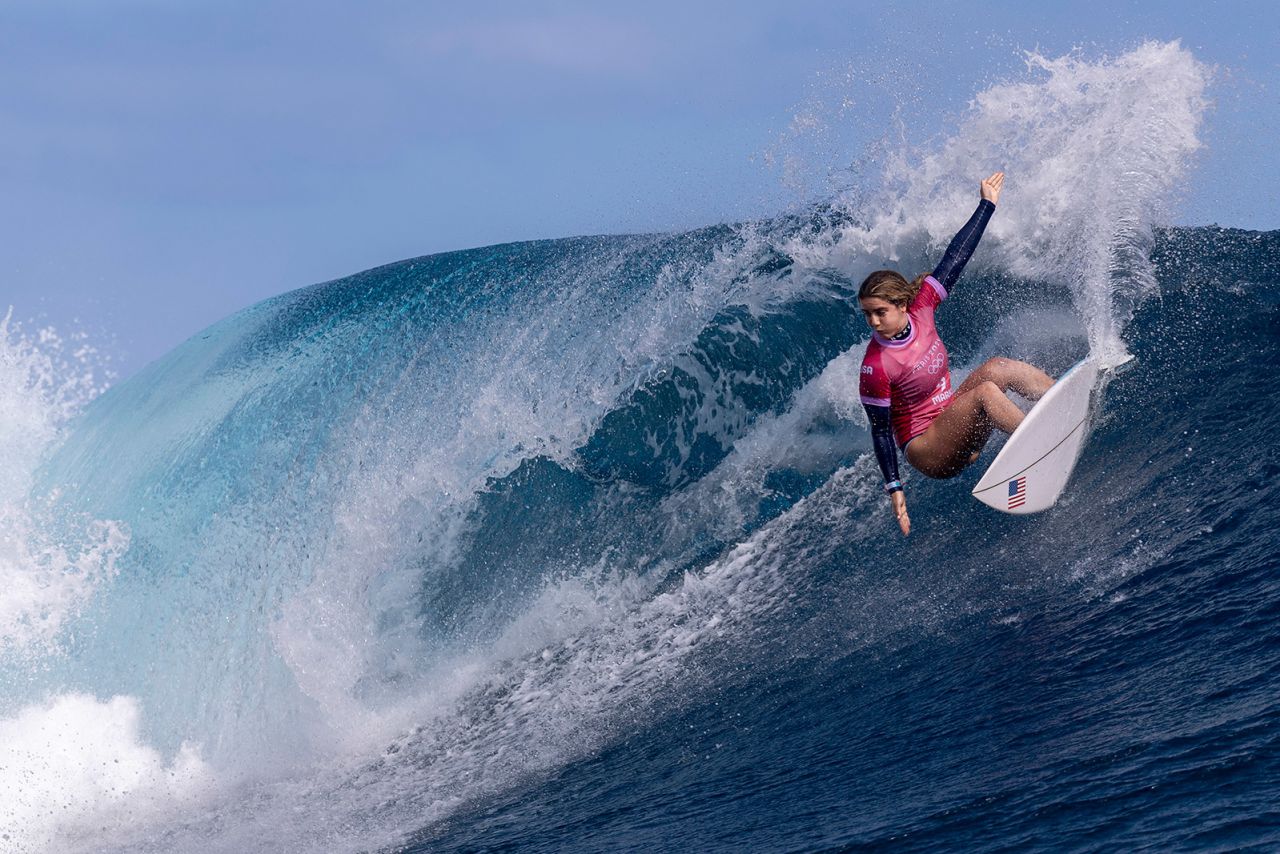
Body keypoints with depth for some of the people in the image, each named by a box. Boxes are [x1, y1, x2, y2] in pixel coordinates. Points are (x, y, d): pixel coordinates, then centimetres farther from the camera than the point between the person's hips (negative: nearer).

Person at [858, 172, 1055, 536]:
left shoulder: (919, 309, -6)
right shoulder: (876, 366, -23)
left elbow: (955, 258, -1)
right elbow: (880, 430, -15)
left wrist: (987, 204, 3)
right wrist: (894, 487, -15)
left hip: (955, 421, 7)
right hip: (928, 452, -7)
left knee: (996, 368, -11)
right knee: (984, 391, -27)